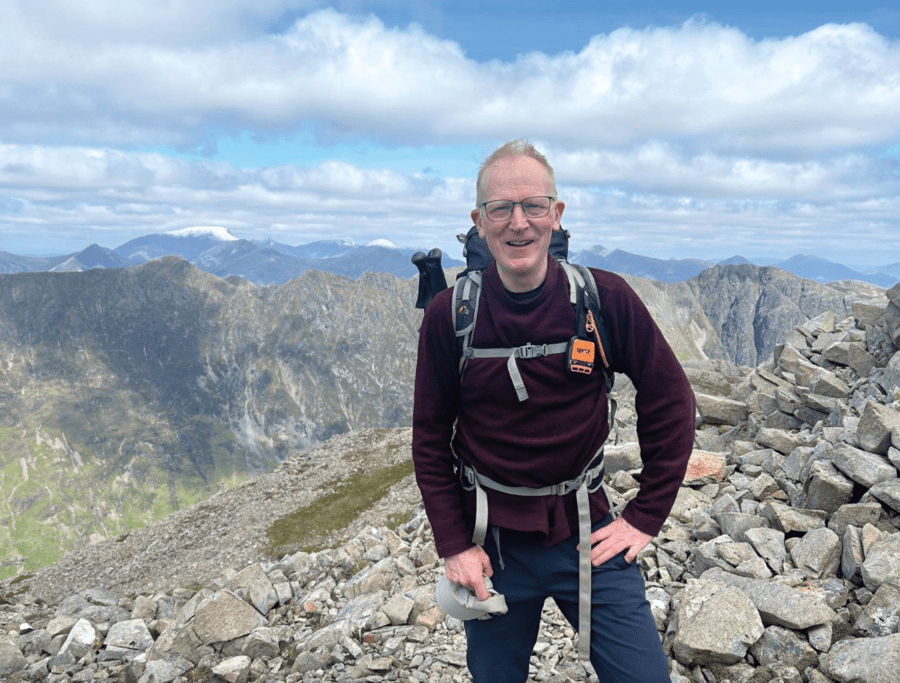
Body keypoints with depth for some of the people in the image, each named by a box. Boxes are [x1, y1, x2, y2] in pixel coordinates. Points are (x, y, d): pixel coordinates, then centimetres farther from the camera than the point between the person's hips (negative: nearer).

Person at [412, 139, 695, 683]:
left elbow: (670, 401, -1)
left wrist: (646, 516, -2)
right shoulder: (449, 315, -10)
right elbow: (431, 439, -1)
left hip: (587, 533, 0)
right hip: (492, 543, 1)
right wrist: (454, 544, -5)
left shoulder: (606, 299, -12)